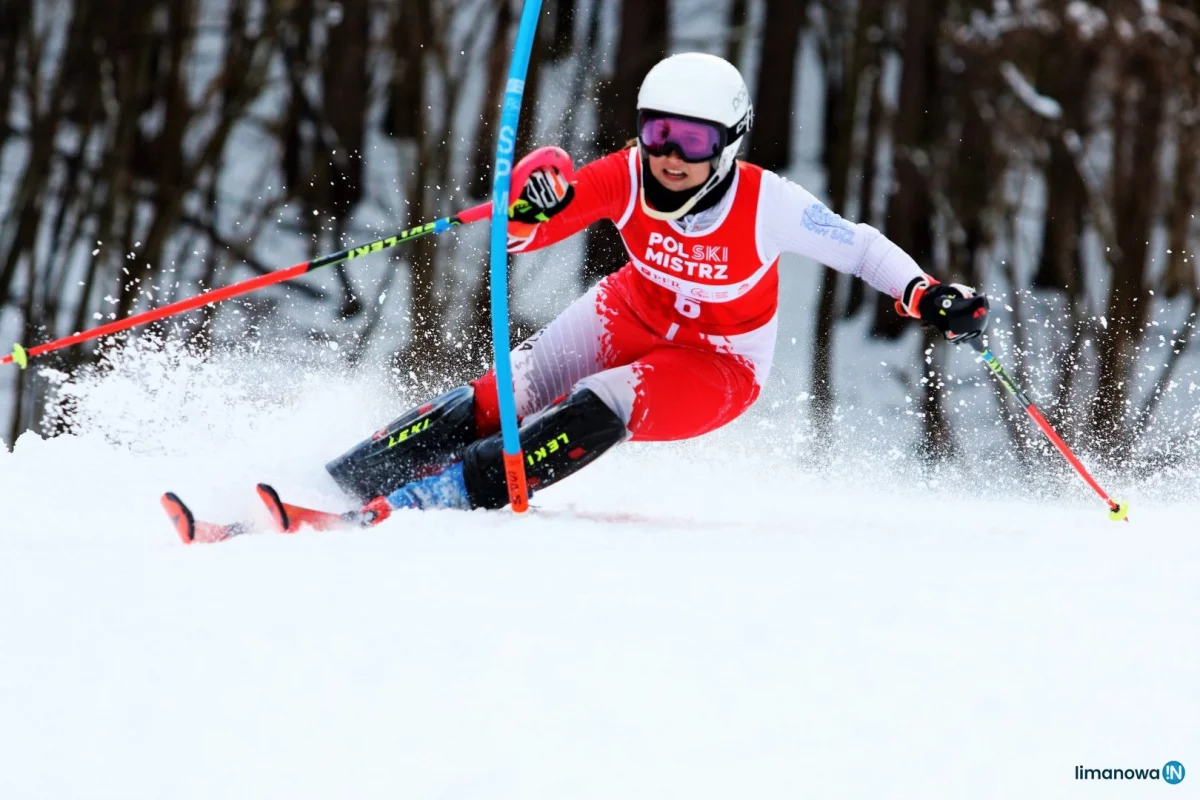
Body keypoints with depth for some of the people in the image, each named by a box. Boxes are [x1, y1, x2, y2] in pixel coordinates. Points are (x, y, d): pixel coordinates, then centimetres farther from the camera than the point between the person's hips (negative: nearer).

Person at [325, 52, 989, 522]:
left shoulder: (766, 204, -28)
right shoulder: (628, 179, -23)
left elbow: (861, 247, -15)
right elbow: (522, 231, -27)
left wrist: (929, 297, -31)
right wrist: (535, 207, -51)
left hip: (717, 366, -3)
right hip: (632, 317, 3)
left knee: (596, 412, -30)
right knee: (506, 396, -16)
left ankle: (452, 491, -32)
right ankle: (347, 476, -8)